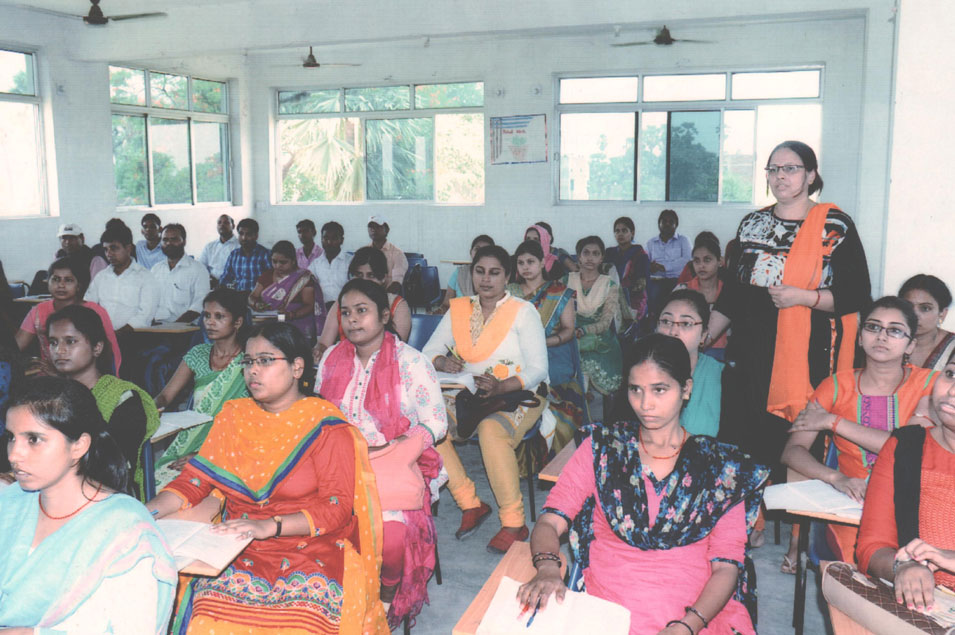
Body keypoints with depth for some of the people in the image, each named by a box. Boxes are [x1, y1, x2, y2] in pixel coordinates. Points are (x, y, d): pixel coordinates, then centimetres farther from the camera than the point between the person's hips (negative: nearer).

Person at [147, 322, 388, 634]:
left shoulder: (326, 426, -2)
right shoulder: (233, 416, 14)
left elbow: (337, 506, -9)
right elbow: (195, 480, 9)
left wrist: (270, 526, -22)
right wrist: (145, 513, -9)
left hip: (313, 547, -3)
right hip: (239, 549, 4)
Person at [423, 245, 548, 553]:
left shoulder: (524, 312, -5)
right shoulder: (458, 309, 9)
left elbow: (538, 370, -10)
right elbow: (429, 351, 9)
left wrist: (501, 387, -28)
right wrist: (443, 362, -15)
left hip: (518, 396, -5)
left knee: (492, 431, -36)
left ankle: (514, 522, -21)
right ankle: (470, 504, -8)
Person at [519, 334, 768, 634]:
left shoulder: (722, 465, 8)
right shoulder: (601, 448, 9)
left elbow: (726, 566, 4)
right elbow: (549, 522, 5)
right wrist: (547, 569, -16)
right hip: (608, 607, 0)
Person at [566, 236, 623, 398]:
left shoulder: (609, 286, 5)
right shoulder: (568, 280, 9)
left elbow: (605, 323, -6)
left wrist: (581, 331, -24)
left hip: (600, 346, 0)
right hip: (574, 345, 0)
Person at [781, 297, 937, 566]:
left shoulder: (928, 383, 3)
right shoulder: (837, 386, 5)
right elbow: (792, 450, -3)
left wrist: (833, 422, -11)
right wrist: (836, 478, -22)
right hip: (850, 505, 0)